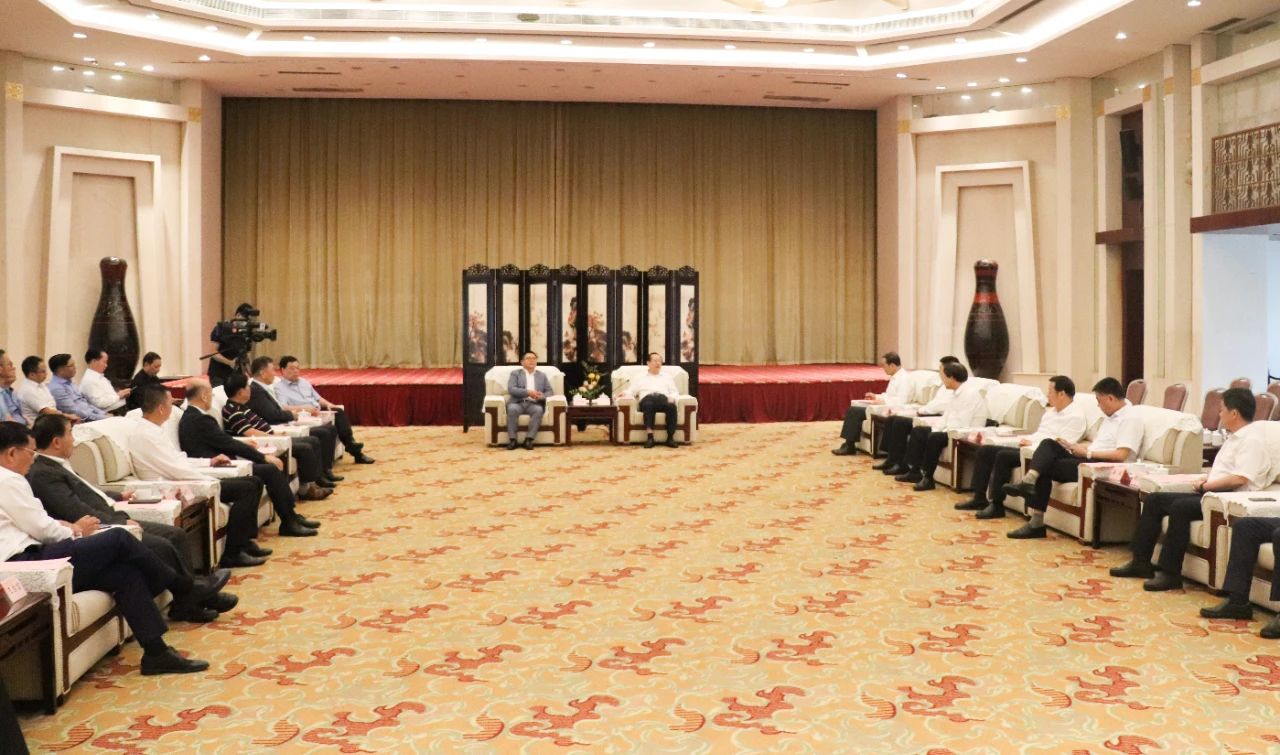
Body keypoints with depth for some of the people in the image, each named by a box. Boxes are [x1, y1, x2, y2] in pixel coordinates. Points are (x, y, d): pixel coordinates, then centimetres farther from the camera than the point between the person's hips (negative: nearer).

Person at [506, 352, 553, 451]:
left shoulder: (542, 376, 23)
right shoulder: (515, 373, 14)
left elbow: (549, 391, 14)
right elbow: (511, 389, -2)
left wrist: (542, 396, -11)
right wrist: (528, 392, -16)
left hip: (534, 404, 1)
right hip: (518, 403, -1)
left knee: (539, 410, -34)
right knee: (512, 409, -36)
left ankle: (529, 439, -34)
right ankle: (512, 440, -30)